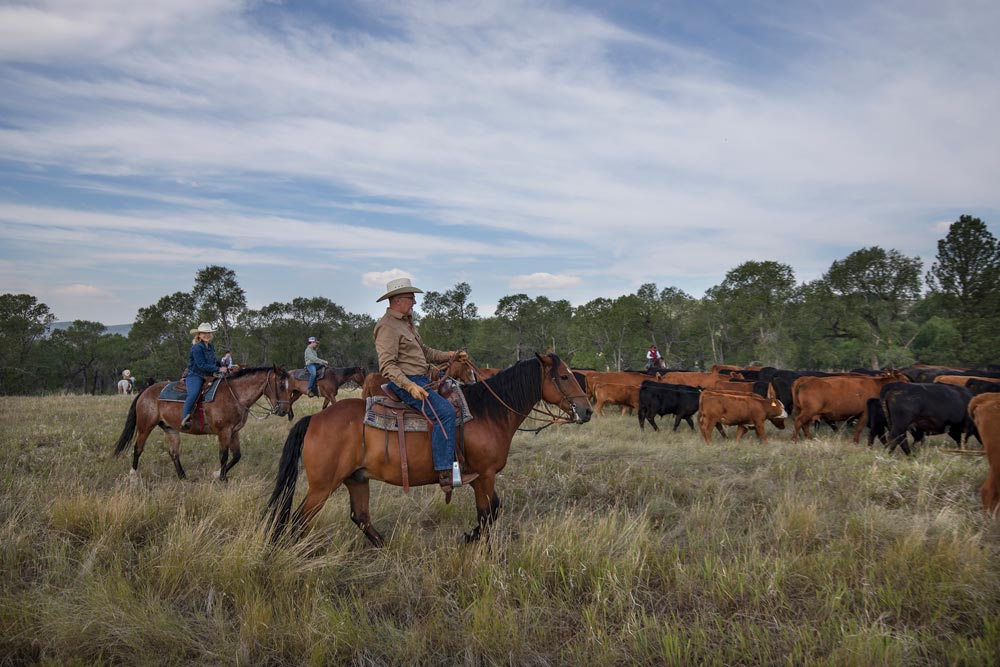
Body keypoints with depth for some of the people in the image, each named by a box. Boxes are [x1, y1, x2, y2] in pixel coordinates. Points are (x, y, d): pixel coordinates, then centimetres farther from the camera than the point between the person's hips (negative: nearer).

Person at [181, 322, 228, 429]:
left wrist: (224, 367, 8)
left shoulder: (211, 347, 13)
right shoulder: (197, 348, -12)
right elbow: (202, 365, -19)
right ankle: (185, 419, -36)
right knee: (193, 394, -32)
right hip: (194, 376, -8)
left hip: (208, 377, 8)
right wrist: (218, 369, -20)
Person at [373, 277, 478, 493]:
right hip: (405, 383, -11)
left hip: (419, 381, 11)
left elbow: (425, 352, 25)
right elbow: (387, 366, -21)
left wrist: (451, 356, 13)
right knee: (445, 411, -25)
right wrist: (410, 386, -31)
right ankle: (445, 474, -25)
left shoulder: (406, 323, 19)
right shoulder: (388, 327, -13)